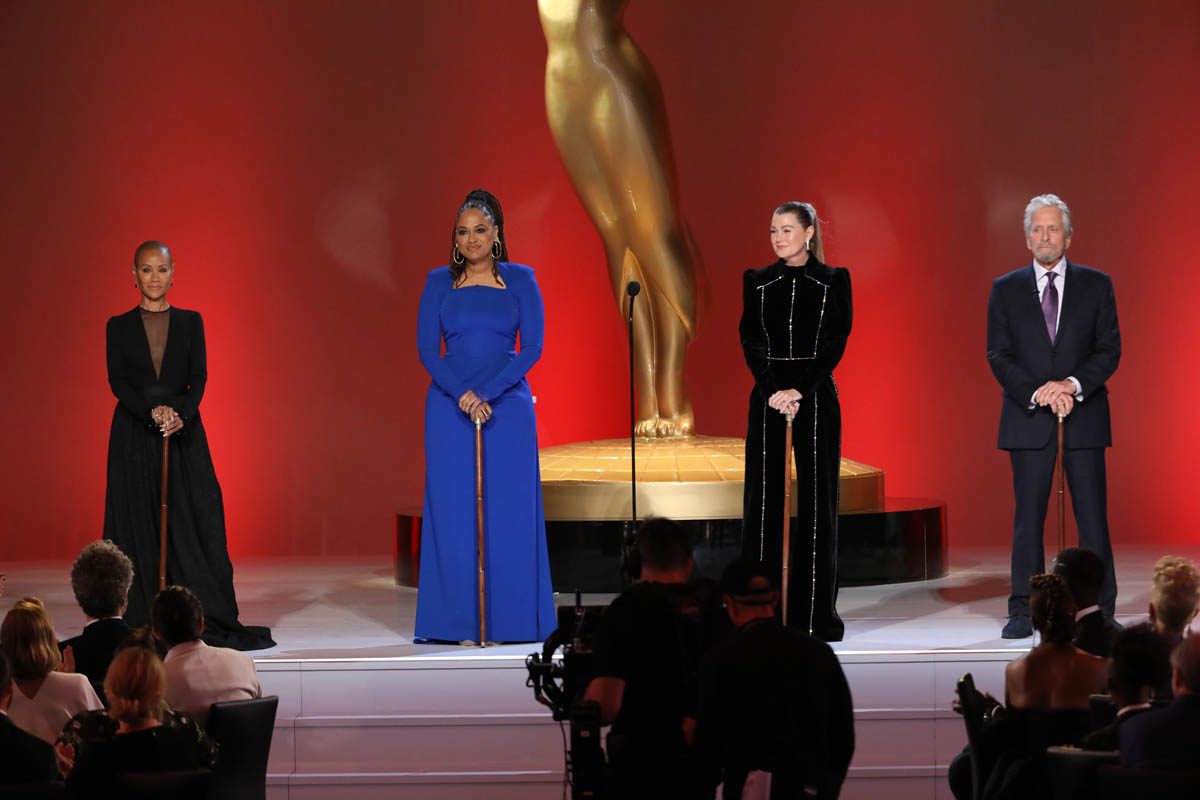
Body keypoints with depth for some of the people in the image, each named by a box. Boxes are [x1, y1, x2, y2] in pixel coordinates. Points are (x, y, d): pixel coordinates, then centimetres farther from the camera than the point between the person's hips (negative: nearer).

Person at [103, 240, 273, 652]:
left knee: (196, 521, -4)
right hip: (134, 436, -1)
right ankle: (143, 626, 2)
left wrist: (180, 414, -17)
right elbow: (117, 381, -3)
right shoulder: (119, 327, 5)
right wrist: (153, 412, -19)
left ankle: (210, 620, -1)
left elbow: (199, 378, 1)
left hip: (184, 434, 1)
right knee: (138, 526, -2)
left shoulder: (190, 322, 8)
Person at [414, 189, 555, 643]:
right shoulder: (439, 283, 6)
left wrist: (487, 394, -14)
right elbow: (426, 349, 0)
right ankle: (461, 622, 3)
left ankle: (508, 619, 5)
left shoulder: (520, 280, 4)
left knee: (509, 513, -1)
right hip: (450, 409, 0)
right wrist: (462, 394, -15)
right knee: (453, 511, -1)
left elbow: (532, 347, -3)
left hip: (508, 406, 0)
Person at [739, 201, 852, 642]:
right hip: (768, 399, 2)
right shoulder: (757, 282, 8)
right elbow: (751, 342, 2)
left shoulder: (833, 281, 2)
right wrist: (774, 391, -12)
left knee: (817, 499, -1)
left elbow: (834, 345, -4)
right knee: (763, 498, 0)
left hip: (816, 398, -2)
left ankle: (815, 613, 3)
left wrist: (799, 391, -14)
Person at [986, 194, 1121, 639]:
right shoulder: (1006, 290, 8)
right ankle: (1023, 612, 5)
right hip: (1028, 419, 0)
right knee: (1028, 519, 0)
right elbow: (998, 356, 2)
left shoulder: (1096, 286, 7)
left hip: (1084, 418, 0)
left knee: (1093, 517, -1)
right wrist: (1039, 394, -13)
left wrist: (1072, 384, -15)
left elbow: (1109, 349, 2)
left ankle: (1102, 612, 4)